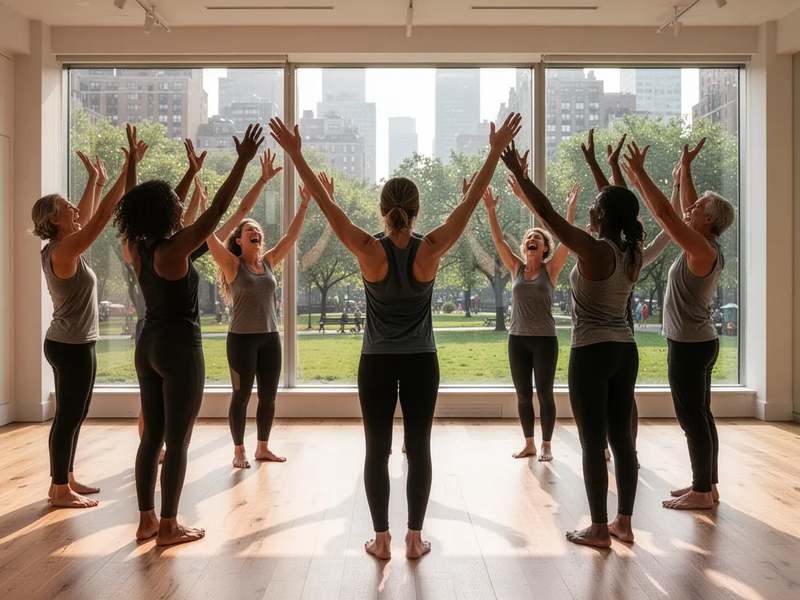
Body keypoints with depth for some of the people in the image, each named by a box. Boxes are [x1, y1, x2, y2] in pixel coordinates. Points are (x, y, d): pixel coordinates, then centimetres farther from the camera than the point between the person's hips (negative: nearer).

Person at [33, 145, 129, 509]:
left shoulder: (59, 248, 8)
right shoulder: (64, 252, -18)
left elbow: (87, 217, 22)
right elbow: (102, 216, -23)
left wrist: (95, 181, 24)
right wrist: (128, 169, -21)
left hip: (69, 344, 10)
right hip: (72, 346, -10)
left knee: (73, 416, 16)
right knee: (69, 417, -2)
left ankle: (65, 480, 26)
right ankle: (60, 490, 8)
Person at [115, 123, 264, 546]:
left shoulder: (138, 247, 3)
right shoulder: (174, 250, -17)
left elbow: (132, 205, 20)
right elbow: (217, 209, -20)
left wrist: (133, 162, 29)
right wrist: (243, 160, -18)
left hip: (148, 346, 8)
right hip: (179, 348, -8)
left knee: (152, 435, 14)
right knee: (177, 441, 1)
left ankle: (146, 520, 22)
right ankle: (168, 526, 9)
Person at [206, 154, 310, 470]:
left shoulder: (269, 262, 7)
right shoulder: (232, 265, -5)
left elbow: (291, 236, 6)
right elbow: (209, 234, -16)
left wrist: (304, 204, 0)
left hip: (270, 337, 5)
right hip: (242, 338, -5)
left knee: (269, 396, 10)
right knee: (241, 395, 5)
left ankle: (263, 447, 25)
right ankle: (239, 450, 19)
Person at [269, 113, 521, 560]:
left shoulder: (369, 250, -13)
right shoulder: (431, 250, -11)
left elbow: (326, 202, -11)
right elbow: (472, 201, -9)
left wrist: (296, 154, -8)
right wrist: (497, 151, -7)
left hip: (377, 362, 0)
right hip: (422, 361, 1)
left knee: (377, 450, 8)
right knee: (419, 448, 9)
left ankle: (382, 539, 16)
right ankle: (415, 538, 17)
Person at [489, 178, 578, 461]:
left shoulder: (551, 269, -1)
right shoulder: (517, 268, 5)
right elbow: (498, 239, -1)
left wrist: (571, 208, -18)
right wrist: (491, 210, -11)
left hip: (545, 339, -3)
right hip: (517, 339, 3)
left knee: (545, 394, 4)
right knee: (523, 395, 9)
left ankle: (546, 445, 17)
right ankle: (529, 444, 23)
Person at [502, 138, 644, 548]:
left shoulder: (593, 250, -17)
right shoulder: (632, 252, 4)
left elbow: (548, 214, -15)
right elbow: (619, 205, 20)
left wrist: (518, 172, -8)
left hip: (592, 353, -7)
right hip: (624, 350, 8)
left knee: (593, 442, 1)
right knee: (621, 437, 13)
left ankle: (599, 529, 10)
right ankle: (624, 523, 23)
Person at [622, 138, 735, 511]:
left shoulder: (702, 251, -19)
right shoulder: (706, 248, 8)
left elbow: (665, 213, -24)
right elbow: (682, 212, 18)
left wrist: (639, 172, -20)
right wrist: (685, 169, 22)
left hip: (689, 345, -10)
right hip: (698, 342, 10)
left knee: (692, 417, -4)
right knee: (700, 414, 14)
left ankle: (701, 492, 4)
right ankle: (707, 484, 23)